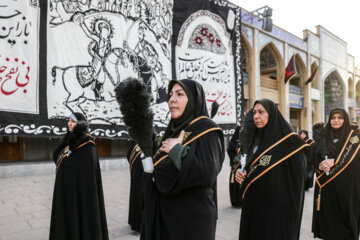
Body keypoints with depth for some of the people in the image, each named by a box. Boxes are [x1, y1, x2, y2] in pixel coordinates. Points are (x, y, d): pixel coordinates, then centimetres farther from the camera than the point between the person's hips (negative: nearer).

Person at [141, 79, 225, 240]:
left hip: (191, 217, -6)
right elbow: (155, 168, 14)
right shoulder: (174, 129, 9)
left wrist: (176, 150, -18)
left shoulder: (206, 130, -13)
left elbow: (208, 173, -27)